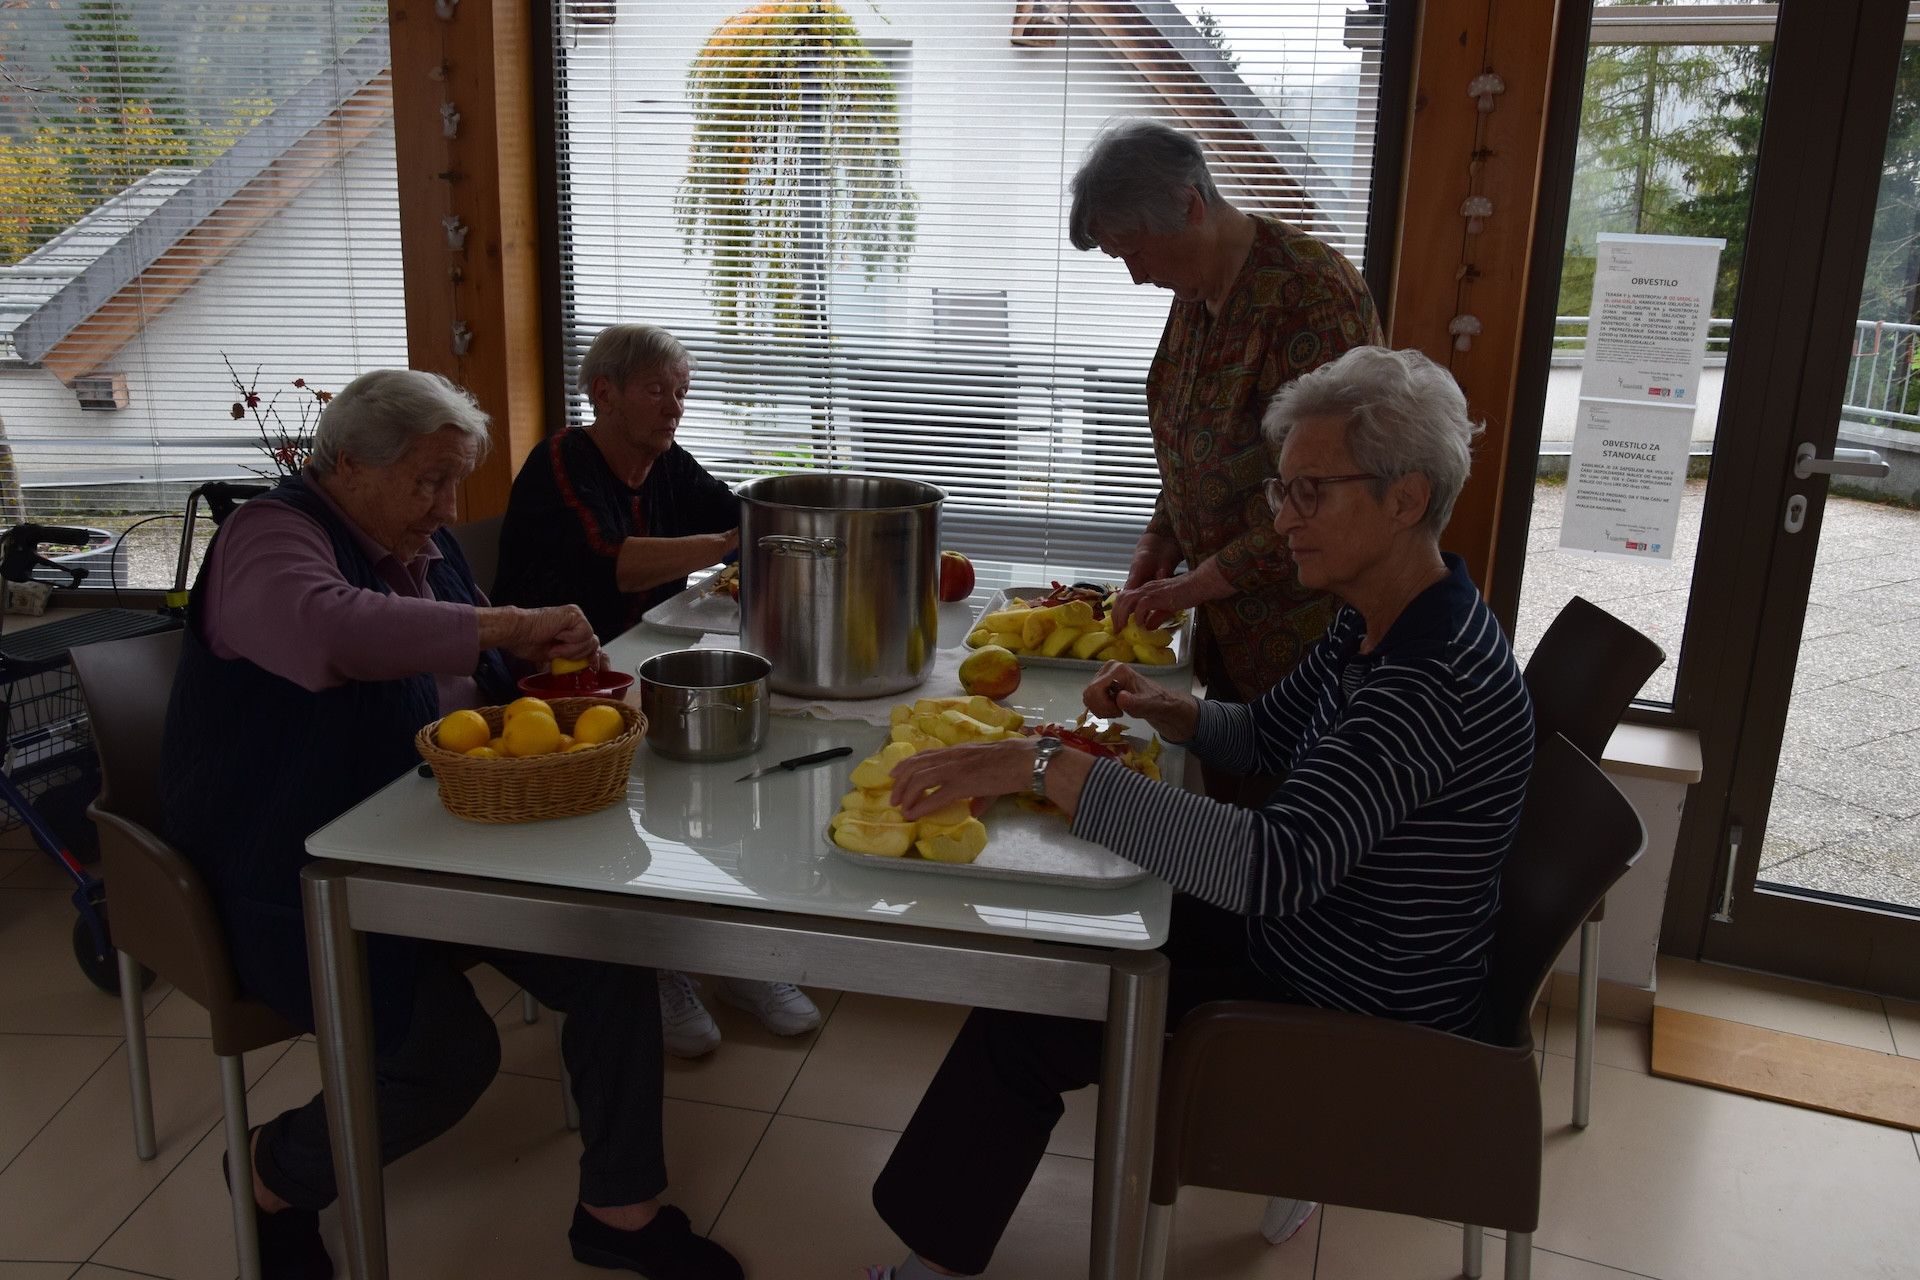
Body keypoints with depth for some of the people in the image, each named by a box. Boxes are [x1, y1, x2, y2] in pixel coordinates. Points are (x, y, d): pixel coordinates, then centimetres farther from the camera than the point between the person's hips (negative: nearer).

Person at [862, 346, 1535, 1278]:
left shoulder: (1435, 678, -32)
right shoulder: (1370, 623, -1)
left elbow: (1276, 864, -43)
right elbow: (1266, 733, 14)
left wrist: (1042, 766, -45)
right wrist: (1162, 708, -8)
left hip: (1359, 1024, -9)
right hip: (1308, 939, 9)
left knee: (1025, 1023, -3)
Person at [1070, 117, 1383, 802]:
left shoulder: (1309, 291, -20)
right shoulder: (1196, 291, 9)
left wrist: (1195, 585, -17)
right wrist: (1157, 548, 6)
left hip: (1303, 623, -8)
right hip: (1227, 622, 8)